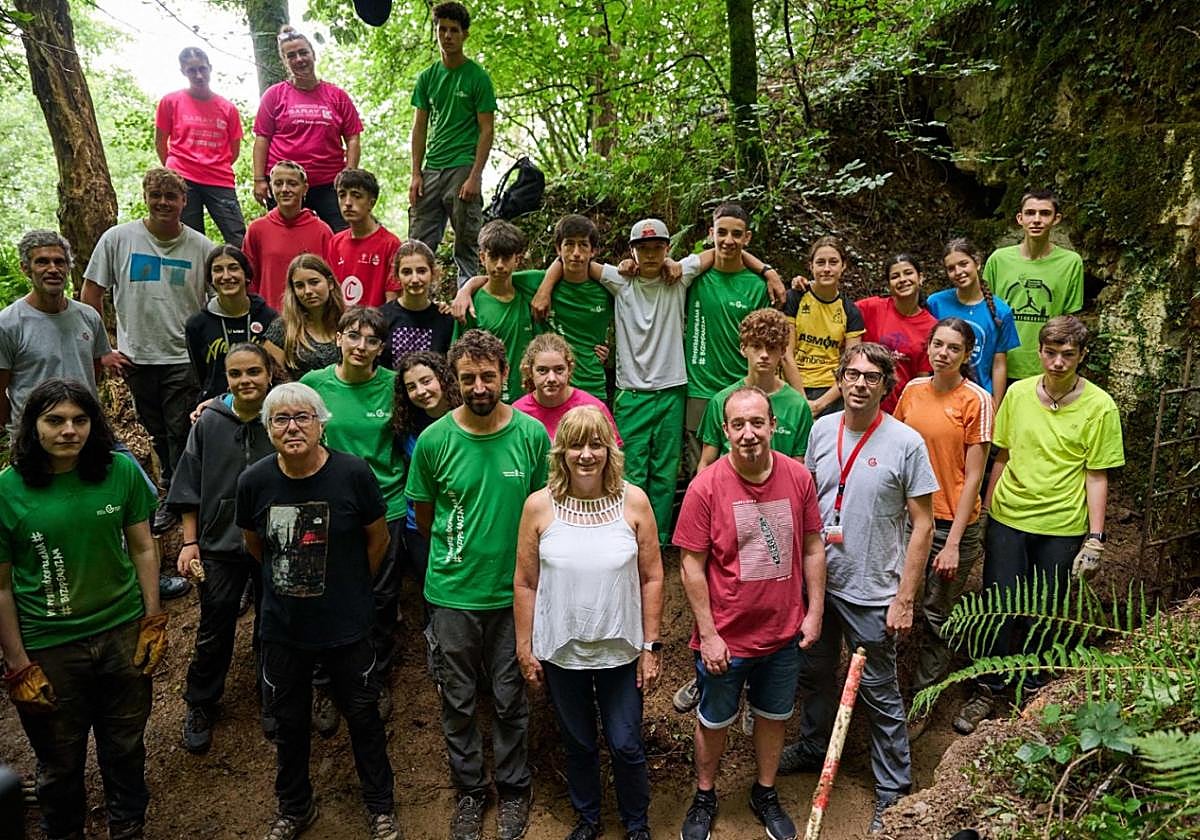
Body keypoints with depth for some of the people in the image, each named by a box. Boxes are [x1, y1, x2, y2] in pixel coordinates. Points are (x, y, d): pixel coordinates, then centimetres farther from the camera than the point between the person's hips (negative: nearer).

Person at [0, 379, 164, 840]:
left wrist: (154, 621, 1)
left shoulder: (122, 472, -7)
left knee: (126, 748, 18)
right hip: (49, 647, -2)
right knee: (61, 762, 17)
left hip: (123, 633, 2)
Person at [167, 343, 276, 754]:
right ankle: (200, 708, 31)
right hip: (220, 545, 1)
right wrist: (189, 542, -2)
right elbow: (189, 488, 2)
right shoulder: (209, 423, -6)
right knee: (214, 633, 10)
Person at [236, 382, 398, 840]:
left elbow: (378, 538, -3)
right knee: (288, 719, 19)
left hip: (345, 624, -2)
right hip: (282, 625, 2)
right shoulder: (254, 481, -11)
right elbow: (253, 542, 9)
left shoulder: (353, 473, -18)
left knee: (362, 715, 14)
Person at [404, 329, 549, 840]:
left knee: (510, 699, 14)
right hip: (452, 593, 0)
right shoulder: (434, 440, -10)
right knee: (458, 701, 15)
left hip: (513, 591, 0)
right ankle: (469, 791, 37)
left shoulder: (532, 435, -10)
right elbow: (424, 514, 5)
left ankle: (513, 789, 36)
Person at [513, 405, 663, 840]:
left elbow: (651, 578, -4)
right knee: (578, 744, 19)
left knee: (626, 745, 11)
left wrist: (651, 646, -3)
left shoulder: (634, 502, -11)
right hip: (561, 651, 1)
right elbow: (525, 584, -3)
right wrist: (525, 648, 1)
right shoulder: (539, 506, -11)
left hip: (620, 649, 0)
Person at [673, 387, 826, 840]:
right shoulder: (705, 487, -18)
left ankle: (765, 794, 46)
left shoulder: (798, 477, -9)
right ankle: (704, 796, 42)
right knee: (714, 721, 18)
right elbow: (692, 566, -14)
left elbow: (812, 549, 2)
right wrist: (708, 635, -13)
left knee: (773, 715, 22)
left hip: (785, 632, 3)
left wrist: (814, 612, 2)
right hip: (725, 637, -2)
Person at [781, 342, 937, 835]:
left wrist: (905, 599, -12)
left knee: (879, 692, 8)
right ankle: (813, 749, 46)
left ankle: (894, 790, 27)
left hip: (872, 592, -5)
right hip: (817, 579, 5)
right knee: (815, 672, 22)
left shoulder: (906, 443, -14)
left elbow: (923, 524, -11)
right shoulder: (821, 429, -1)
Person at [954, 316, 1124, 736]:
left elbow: (1096, 477, -4)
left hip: (1061, 528, -1)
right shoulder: (1018, 393, 0)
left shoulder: (1099, 407, -7)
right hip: (1008, 518, 2)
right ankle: (987, 691, 22)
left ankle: (1030, 689, 32)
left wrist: (1095, 538, -7)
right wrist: (985, 511, 10)